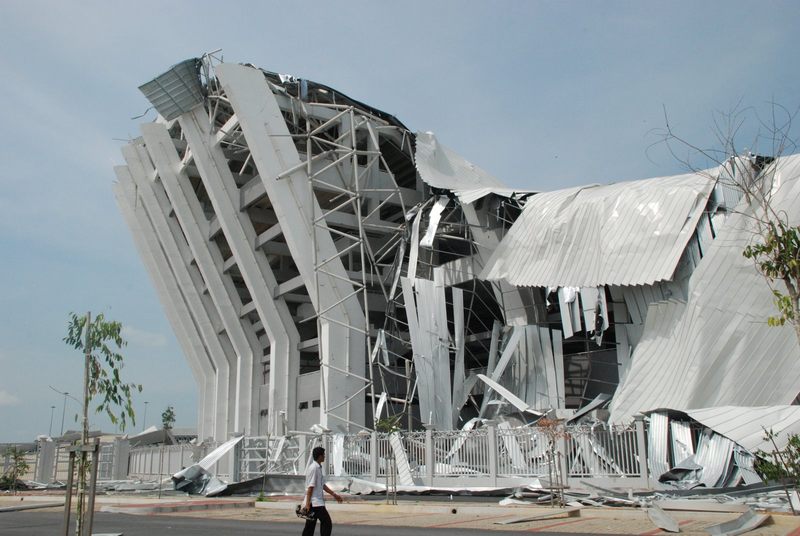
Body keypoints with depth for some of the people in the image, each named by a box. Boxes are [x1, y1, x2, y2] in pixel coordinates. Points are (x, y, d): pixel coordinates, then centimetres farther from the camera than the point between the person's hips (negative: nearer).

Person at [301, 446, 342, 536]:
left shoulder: (318, 467, 15)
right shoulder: (313, 468, -15)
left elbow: (322, 485, 22)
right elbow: (310, 487, -18)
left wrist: (334, 494, 23)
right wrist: (307, 503, -20)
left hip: (318, 502, 10)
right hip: (315, 503, -10)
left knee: (310, 526, 9)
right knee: (327, 523, -7)